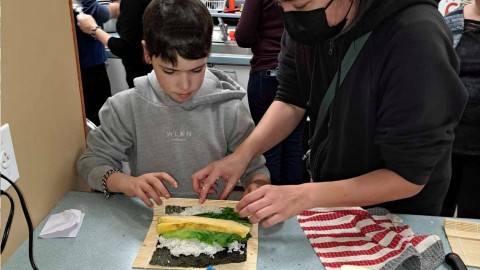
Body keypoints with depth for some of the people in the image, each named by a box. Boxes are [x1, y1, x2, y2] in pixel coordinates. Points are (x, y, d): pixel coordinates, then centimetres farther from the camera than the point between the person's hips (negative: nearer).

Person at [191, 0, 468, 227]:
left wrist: (305, 196, -35)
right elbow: (291, 101, -5)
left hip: (396, 217, -5)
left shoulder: (418, 40, -33)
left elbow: (409, 176, -27)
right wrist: (242, 154, -20)